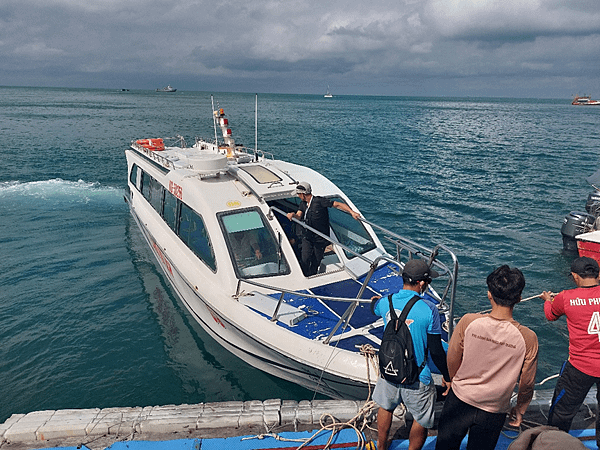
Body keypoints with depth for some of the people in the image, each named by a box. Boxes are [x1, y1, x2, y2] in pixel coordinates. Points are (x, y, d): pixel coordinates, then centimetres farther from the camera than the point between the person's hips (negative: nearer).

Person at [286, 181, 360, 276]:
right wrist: (292, 215, -30)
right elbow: (298, 217, -6)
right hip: (307, 237, 4)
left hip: (320, 239, -4)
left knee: (315, 263, 6)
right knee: (304, 260, -10)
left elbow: (338, 204, -13)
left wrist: (352, 212, -21)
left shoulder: (319, 201, -14)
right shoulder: (303, 204, 5)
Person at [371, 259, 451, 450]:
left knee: (386, 407, 29)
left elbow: (374, 308, 18)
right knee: (421, 419, 20)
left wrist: (375, 300, 42)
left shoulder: (386, 302, -10)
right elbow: (436, 351, -16)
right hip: (417, 378, -4)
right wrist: (447, 376, 0)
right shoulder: (428, 310, -22)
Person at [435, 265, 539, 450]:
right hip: (493, 411, 1)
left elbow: (452, 361, -7)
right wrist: (519, 410, 13)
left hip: (459, 401, 0)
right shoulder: (528, 338, -21)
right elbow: (527, 383, -6)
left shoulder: (468, 322, -21)